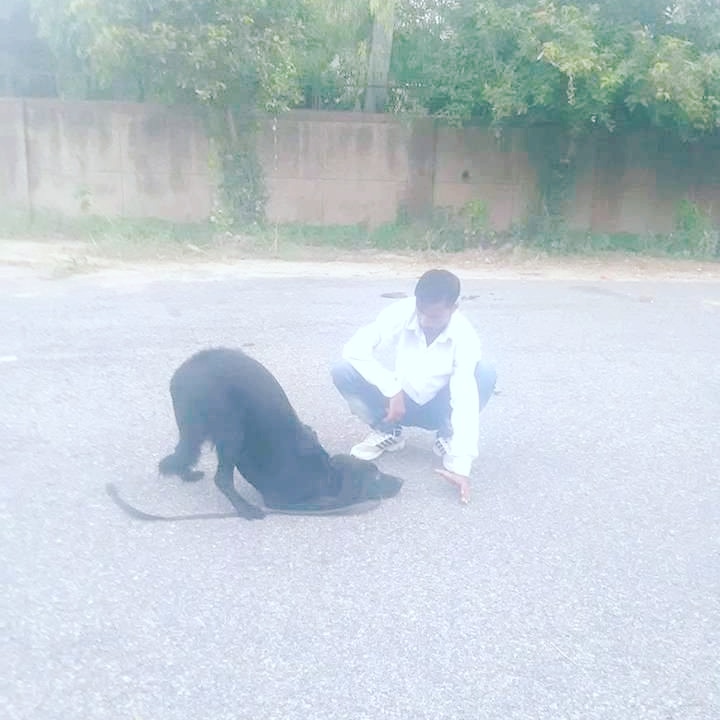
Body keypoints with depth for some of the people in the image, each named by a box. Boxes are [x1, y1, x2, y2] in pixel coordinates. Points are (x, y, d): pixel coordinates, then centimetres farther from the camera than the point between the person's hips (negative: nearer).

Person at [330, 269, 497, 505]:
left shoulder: (465, 337, -24)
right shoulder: (400, 313, -22)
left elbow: (466, 398, -31)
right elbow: (354, 349, -25)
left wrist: (461, 464, -39)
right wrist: (392, 390, -31)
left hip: (436, 409, -1)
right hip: (398, 402, 1)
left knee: (486, 373, -28)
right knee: (342, 371, -25)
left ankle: (447, 436, -4)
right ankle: (387, 431, 1)